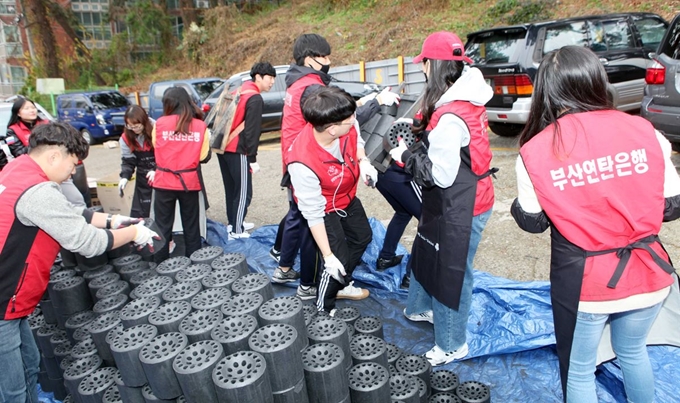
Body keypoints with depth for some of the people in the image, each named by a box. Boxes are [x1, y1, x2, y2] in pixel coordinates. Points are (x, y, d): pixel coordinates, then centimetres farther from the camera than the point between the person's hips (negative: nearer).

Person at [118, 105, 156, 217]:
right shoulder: (126, 138, -2)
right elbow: (128, 161, -1)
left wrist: (156, 170, -26)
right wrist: (125, 177, -18)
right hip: (143, 177, 4)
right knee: (138, 212, 5)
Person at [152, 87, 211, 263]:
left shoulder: (160, 123, -4)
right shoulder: (200, 126, -3)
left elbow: (156, 148, 10)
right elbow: (204, 156, -2)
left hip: (164, 182, 0)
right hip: (189, 182, 1)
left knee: (163, 227, 10)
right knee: (191, 227, 13)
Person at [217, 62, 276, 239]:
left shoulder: (238, 92, 15)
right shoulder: (255, 99, -11)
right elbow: (252, 130, -17)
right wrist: (253, 159, -14)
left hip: (223, 148, 9)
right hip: (237, 151, -9)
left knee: (231, 188, 19)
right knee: (243, 192, 0)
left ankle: (233, 222, 31)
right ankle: (237, 231, 4)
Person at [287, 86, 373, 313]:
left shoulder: (348, 125, -28)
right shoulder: (303, 163, -43)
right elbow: (313, 214, -33)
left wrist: (363, 160, -19)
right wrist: (328, 256, -27)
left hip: (348, 197, 8)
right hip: (325, 209, -7)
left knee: (362, 237, 25)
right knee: (340, 260, -4)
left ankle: (341, 284, 50)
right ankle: (324, 309, 25)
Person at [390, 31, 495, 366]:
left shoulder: (449, 118, -28)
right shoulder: (466, 99, 3)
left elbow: (440, 175, -26)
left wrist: (406, 157, -13)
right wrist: (421, 134, 2)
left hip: (460, 209, -10)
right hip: (460, 200, 10)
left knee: (452, 272, 7)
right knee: (428, 252, 27)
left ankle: (451, 345, 28)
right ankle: (423, 308, 51)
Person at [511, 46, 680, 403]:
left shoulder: (535, 151, -14)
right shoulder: (643, 131, -8)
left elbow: (532, 222, -3)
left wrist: (517, 205, 18)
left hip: (583, 283, -3)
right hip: (646, 275, 3)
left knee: (578, 371, 20)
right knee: (632, 351, 31)